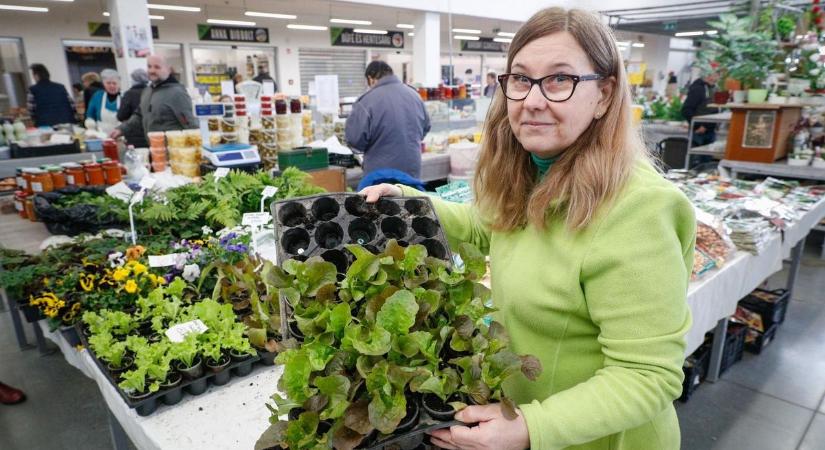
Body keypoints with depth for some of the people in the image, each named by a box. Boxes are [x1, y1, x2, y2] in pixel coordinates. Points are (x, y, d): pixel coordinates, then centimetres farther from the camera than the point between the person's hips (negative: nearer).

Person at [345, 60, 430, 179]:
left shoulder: (368, 100, -13)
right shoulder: (414, 94, 6)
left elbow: (355, 138, -14)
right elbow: (426, 128, 16)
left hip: (381, 172, -5)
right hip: (412, 169, 5)